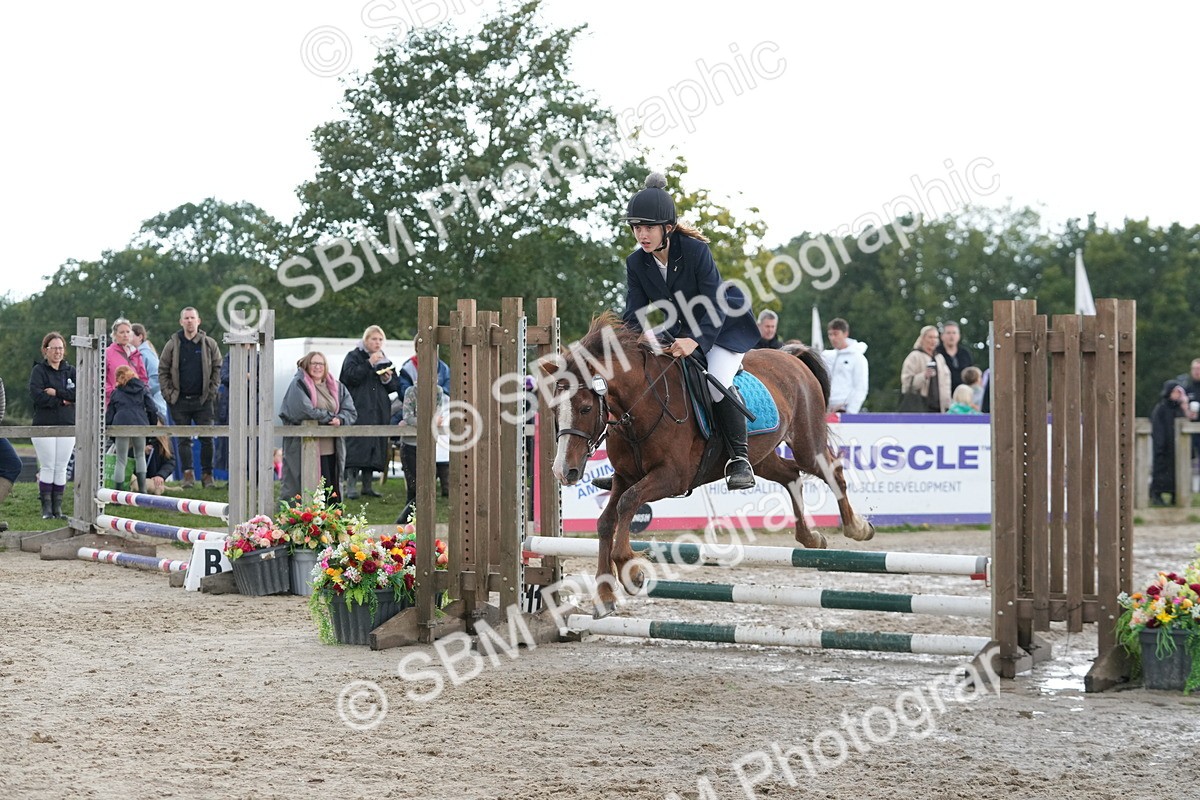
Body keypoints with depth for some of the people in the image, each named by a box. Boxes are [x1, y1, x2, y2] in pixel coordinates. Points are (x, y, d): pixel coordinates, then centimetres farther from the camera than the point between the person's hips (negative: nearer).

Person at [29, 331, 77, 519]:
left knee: (61, 468, 3)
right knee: (47, 467, -4)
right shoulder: (39, 370, 1)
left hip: (67, 426, 3)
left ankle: (58, 507, 7)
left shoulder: (70, 371, 10)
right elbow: (36, 395, -15)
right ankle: (46, 509, 1)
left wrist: (55, 392, -13)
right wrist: (63, 400, -13)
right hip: (44, 425, -3)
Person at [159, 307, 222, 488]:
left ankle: (207, 474, 6)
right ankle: (188, 474, 5)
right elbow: (163, 371, 7)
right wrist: (168, 393, -2)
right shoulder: (173, 345, 3)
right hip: (180, 401, 0)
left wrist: (212, 390, -1)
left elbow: (217, 368, 8)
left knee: (207, 439, -2)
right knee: (183, 439, 2)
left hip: (203, 399, 0)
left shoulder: (209, 344, 3)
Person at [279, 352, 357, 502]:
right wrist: (329, 417, -8)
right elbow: (303, 411, -15)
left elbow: (351, 412, 10)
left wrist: (340, 419, -11)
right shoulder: (299, 385, -1)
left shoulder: (337, 388, 17)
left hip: (331, 451, 5)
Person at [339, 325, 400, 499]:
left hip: (379, 411, 6)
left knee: (375, 447, 4)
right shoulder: (354, 357, 2)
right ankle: (350, 486, -15)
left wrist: (388, 380, -3)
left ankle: (367, 486, 11)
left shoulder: (384, 360, 18)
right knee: (357, 445, -14)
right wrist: (369, 364, -17)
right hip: (359, 411, -6)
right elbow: (351, 376, -15)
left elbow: (396, 386, 18)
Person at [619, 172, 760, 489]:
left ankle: (739, 459, -17)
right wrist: (647, 333, -34)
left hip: (723, 329, -6)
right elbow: (634, 312, -10)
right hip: (678, 333, 6)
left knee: (717, 383, -28)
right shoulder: (636, 263, -9)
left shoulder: (695, 250, -25)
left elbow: (716, 305, -27)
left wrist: (695, 341, -43)